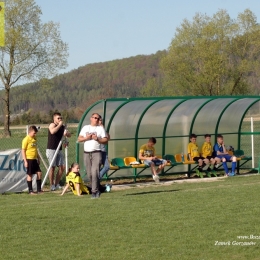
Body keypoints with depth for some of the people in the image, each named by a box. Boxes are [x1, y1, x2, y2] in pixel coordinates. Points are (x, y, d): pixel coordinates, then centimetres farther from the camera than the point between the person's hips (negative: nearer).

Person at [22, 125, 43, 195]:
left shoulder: (34, 139, 12)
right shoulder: (26, 139, -11)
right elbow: (23, 150, -12)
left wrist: (38, 158, 21)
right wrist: (25, 161, -16)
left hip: (34, 159, 7)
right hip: (29, 159, -7)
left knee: (39, 173, 5)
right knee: (30, 174, -1)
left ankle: (39, 189, 12)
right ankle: (30, 190, 6)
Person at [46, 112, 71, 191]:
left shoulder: (62, 127, 14)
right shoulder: (52, 125, -6)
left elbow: (69, 135, 12)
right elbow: (53, 131, -28)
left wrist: (66, 133, -9)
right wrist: (59, 125, -20)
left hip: (59, 149, 7)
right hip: (51, 149, -7)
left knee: (62, 167, 3)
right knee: (52, 167, -7)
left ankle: (57, 184, 14)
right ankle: (52, 185, -1)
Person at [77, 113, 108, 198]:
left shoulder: (100, 128, 7)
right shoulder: (85, 128, 15)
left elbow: (105, 140, 1)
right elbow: (79, 139, 11)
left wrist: (97, 139, -14)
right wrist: (86, 138, -6)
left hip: (96, 153, -4)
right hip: (86, 153, 4)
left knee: (95, 172, -17)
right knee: (89, 174, 4)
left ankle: (94, 192, -15)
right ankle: (97, 189, 16)